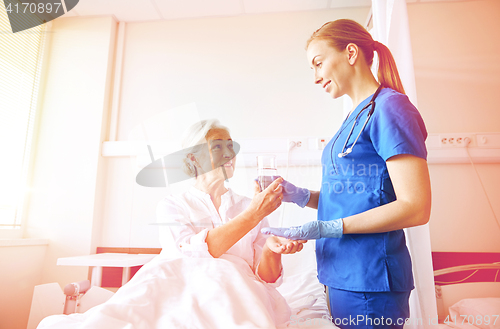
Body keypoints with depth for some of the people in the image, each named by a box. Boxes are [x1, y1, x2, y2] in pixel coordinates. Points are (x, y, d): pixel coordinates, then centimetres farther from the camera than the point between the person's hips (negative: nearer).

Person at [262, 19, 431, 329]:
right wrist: (299, 195, 0)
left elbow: (416, 207, -18)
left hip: (369, 281, -8)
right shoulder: (357, 116, 13)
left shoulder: (389, 107, -12)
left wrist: (325, 228, -21)